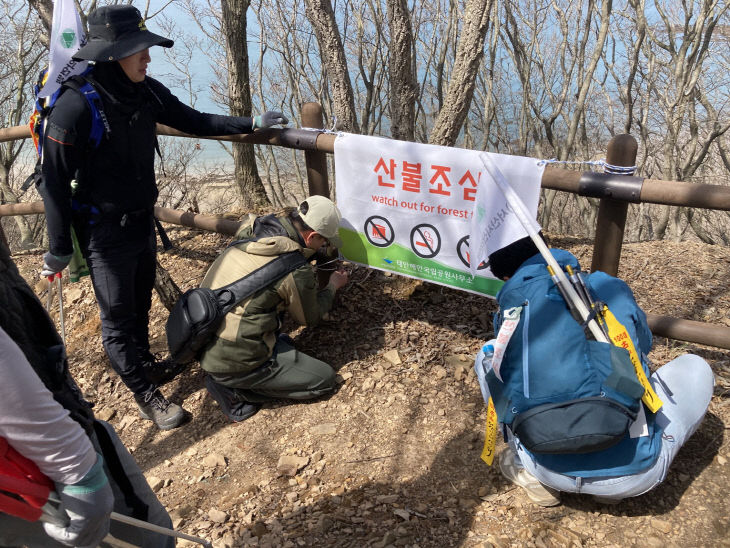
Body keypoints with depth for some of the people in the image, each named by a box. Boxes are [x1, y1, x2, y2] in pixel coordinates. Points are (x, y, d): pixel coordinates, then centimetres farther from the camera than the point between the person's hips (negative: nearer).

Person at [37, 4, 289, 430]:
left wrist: (252, 123, 5)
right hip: (105, 231, -6)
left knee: (141, 303, 23)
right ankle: (147, 396, 21)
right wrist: (60, 249, -13)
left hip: (143, 220, 7)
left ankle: (145, 363, 45)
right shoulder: (75, 107, -24)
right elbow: (55, 182, -18)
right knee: (118, 319, 6)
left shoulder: (146, 92, -5)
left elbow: (194, 121, 9)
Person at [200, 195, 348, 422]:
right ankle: (236, 390, -1)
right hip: (235, 362, -8)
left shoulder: (248, 235, 2)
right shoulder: (295, 269, -18)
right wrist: (333, 286, 17)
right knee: (325, 379, 3)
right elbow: (310, 318, 1)